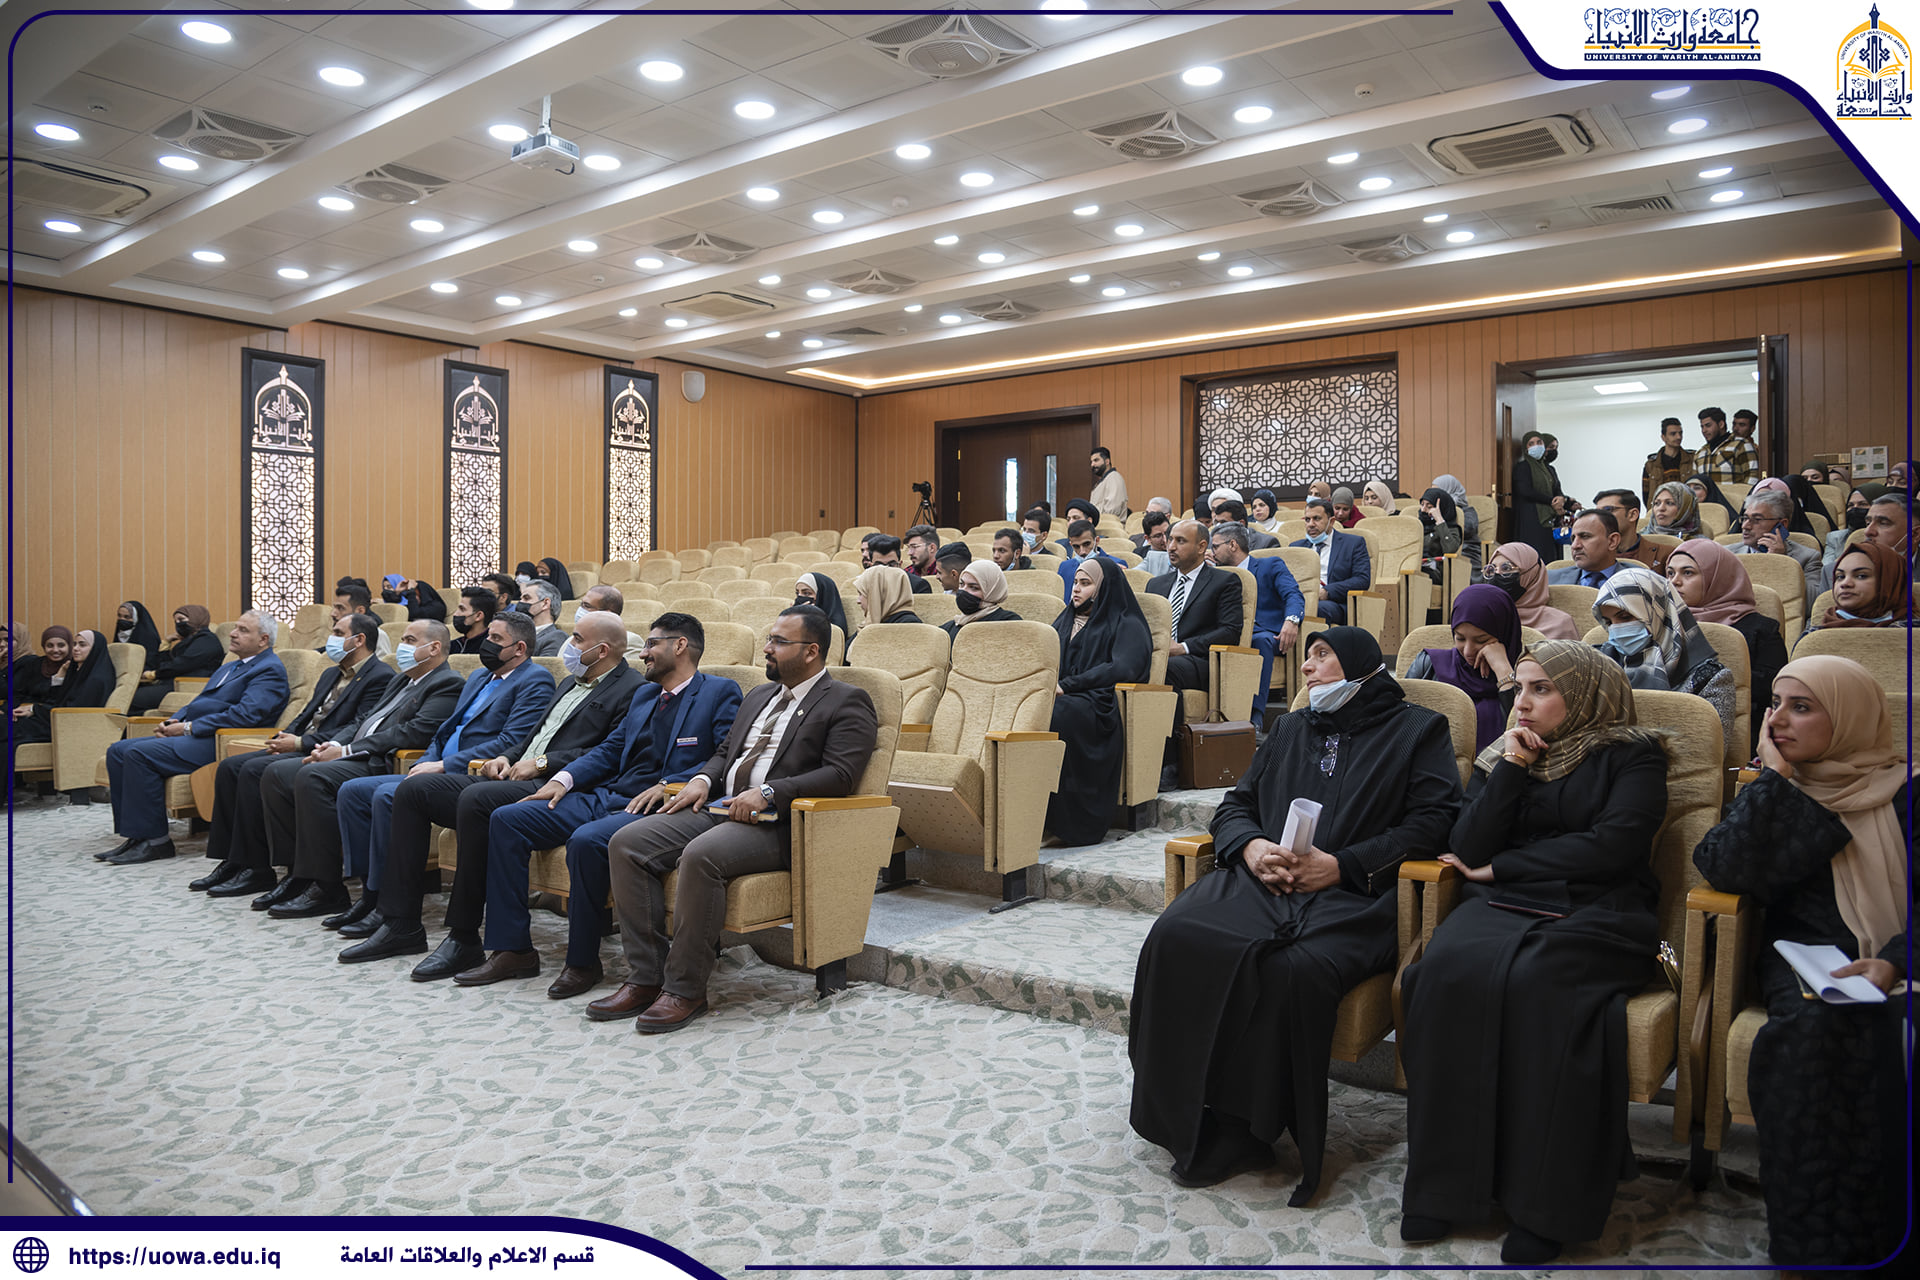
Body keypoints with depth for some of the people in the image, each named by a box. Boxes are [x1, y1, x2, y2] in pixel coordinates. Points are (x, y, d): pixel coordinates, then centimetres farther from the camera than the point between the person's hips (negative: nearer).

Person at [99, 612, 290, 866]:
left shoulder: (270, 670, -7)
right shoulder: (229, 668, 26)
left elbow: (245, 714, -20)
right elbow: (197, 703, 28)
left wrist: (188, 728, -16)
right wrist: (172, 722, 6)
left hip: (218, 743, -10)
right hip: (192, 737, 10)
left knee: (140, 753, -23)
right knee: (118, 751, 0)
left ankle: (154, 840, -16)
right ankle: (133, 834, -1)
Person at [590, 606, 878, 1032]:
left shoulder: (847, 702, 0)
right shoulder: (758, 696, 25)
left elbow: (840, 774, -13)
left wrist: (768, 792, -20)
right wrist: (703, 779, 5)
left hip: (778, 825, -8)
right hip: (720, 807, 8)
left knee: (700, 856, -35)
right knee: (626, 844, -11)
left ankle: (686, 989, -20)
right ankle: (645, 978, -8)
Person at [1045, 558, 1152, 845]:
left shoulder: (1127, 625, 8)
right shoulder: (1065, 620, 30)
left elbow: (1123, 668, -9)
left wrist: (1067, 685, -15)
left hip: (1098, 705, -5)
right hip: (1062, 700, 6)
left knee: (1053, 715, -38)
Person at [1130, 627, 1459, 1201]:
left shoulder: (1419, 730, 14)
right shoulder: (1289, 729, 30)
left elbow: (1432, 821, 1)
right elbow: (1235, 804, 24)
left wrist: (1341, 864, -10)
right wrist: (1251, 846, -1)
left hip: (1352, 894, -4)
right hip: (1260, 878, 5)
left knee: (1298, 967, -36)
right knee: (1176, 936, -26)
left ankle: (1244, 1127, -19)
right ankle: (1194, 1117, -16)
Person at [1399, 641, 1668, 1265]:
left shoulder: (1631, 754, 9)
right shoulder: (1500, 755, 21)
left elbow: (1613, 845, -7)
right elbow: (1467, 849, 8)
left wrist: (1501, 866, -2)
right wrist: (1511, 768, -1)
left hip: (1596, 912, -3)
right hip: (1501, 909, 3)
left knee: (1535, 980, -35)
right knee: (1449, 969, -30)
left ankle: (1543, 1202, -22)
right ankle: (1445, 1183, -21)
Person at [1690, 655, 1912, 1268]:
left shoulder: (1902, 793, 8)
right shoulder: (1776, 790, 13)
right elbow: (1723, 868, -5)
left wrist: (1891, 963, -21)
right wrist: (1775, 779, -3)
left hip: (1893, 962, 0)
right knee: (1817, 1024, -32)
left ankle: (1882, 1229, -20)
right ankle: (1820, 1242, -26)